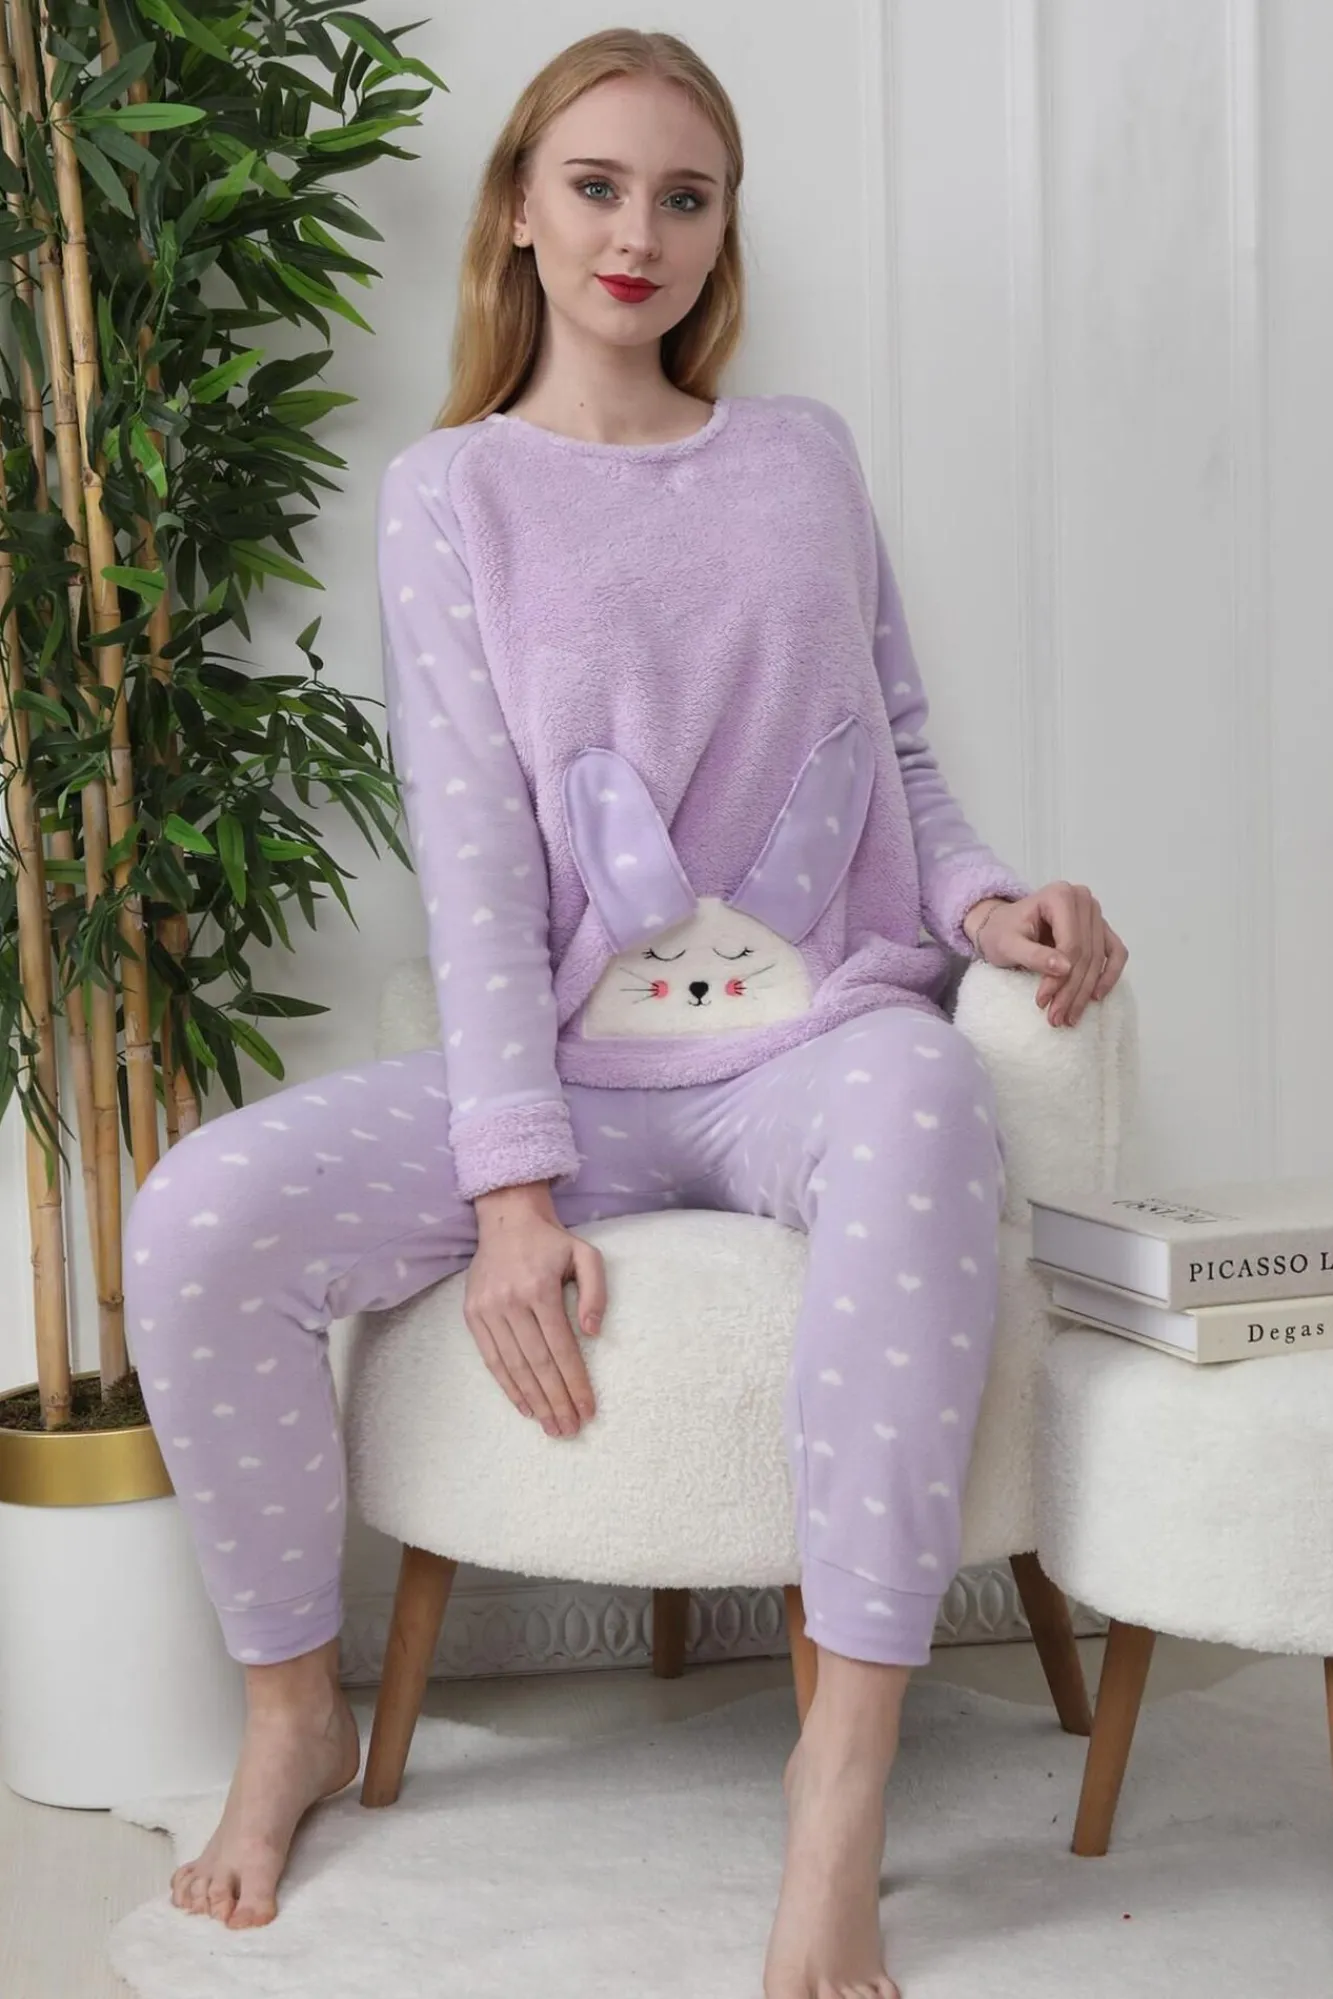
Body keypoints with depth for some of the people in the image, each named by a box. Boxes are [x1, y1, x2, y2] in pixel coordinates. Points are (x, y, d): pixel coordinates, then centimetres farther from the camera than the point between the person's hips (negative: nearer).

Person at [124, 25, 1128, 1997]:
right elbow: (472, 848, -4)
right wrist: (514, 1183, -14)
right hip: (571, 1063, 0)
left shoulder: (803, 457, 15)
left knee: (926, 1098, -39)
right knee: (197, 1220, -24)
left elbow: (901, 757, 18)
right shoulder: (453, 490, 7)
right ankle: (296, 1707, 2)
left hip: (806, 1038, 0)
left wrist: (988, 899, -6)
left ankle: (847, 1772, -33)